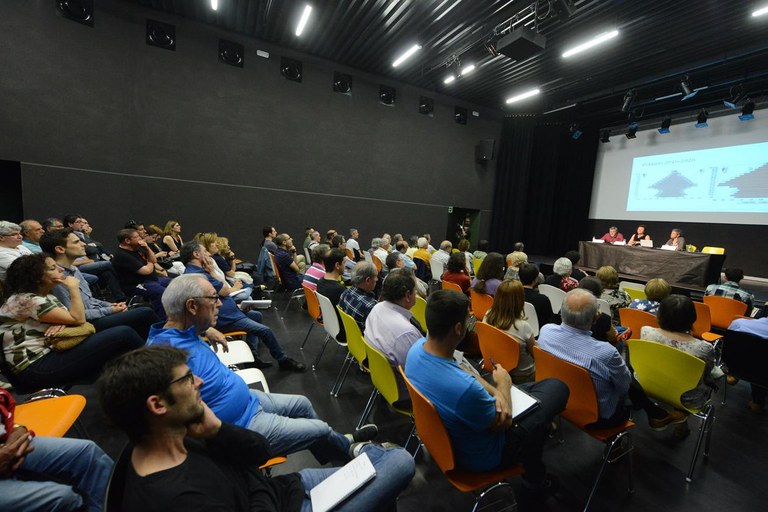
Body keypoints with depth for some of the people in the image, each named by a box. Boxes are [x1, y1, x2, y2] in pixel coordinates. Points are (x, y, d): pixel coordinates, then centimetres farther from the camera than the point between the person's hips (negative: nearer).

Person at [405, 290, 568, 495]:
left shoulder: (417, 347, -19)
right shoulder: (465, 388, -42)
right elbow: (502, 423, -21)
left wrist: (494, 392, -14)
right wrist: (503, 385, -4)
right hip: (480, 457, -6)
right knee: (557, 387, 3)